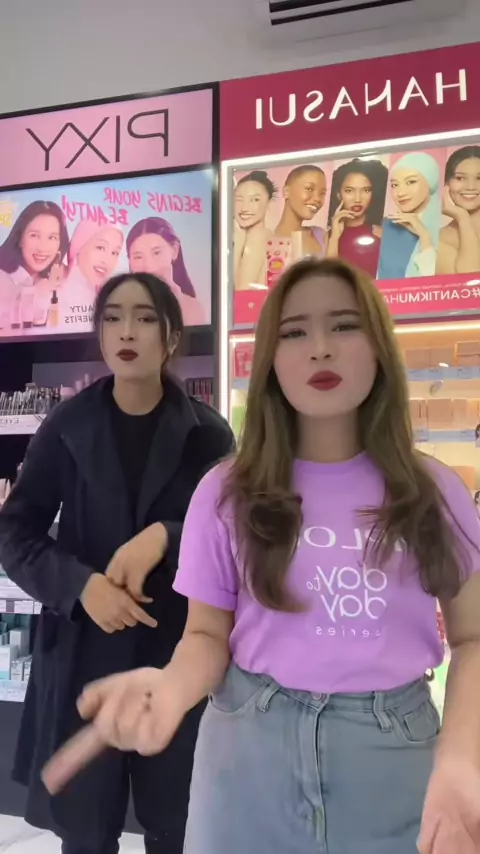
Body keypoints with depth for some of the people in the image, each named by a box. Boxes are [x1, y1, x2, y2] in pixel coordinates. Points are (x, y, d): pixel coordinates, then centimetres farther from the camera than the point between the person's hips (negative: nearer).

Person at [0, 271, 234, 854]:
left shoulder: (207, 434, -2)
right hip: (83, 655, 1)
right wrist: (80, 584, -16)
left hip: (179, 658, 0)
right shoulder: (67, 427, -1)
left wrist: (164, 538, -19)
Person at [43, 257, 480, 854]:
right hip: (249, 756, 0)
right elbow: (208, 634, -1)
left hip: (393, 755, 1)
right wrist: (171, 685, -24)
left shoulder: (432, 491, -3)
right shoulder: (227, 492, -6)